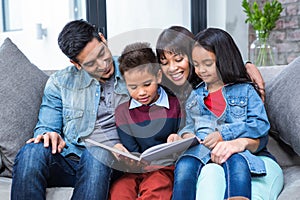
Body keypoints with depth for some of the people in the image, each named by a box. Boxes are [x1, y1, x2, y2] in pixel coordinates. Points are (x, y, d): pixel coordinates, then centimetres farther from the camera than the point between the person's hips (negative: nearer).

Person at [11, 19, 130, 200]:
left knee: (97, 153, -37)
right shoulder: (60, 82, 12)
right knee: (32, 152, -31)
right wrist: (49, 135, -13)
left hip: (111, 160, -1)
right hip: (68, 158, 1)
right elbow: (45, 127, 13)